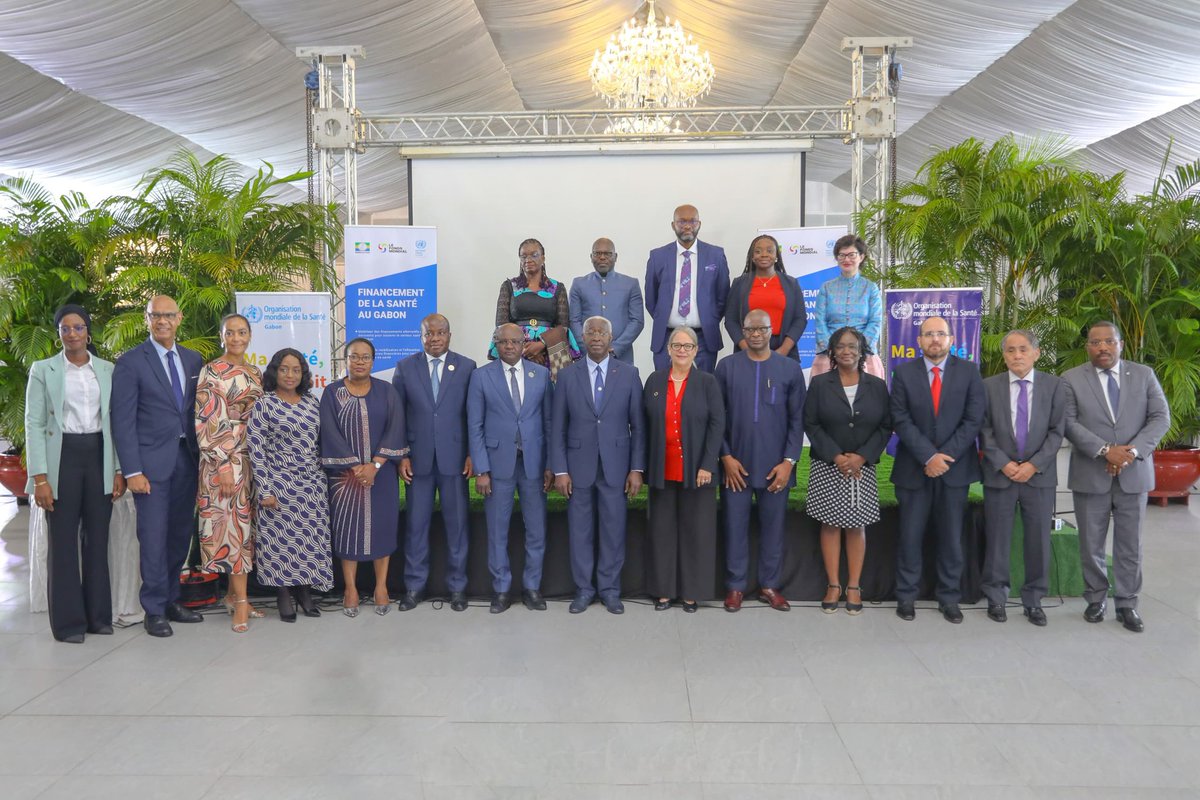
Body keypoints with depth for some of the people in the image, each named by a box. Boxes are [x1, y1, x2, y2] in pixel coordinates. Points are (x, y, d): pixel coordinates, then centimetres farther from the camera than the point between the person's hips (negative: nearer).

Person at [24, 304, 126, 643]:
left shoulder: (108, 370, 8)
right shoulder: (43, 370, 1)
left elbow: (116, 421, 9)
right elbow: (34, 424, -3)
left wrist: (119, 469, 3)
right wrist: (40, 476, -11)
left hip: (99, 457, 2)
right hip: (62, 458, -2)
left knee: (97, 539, 8)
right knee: (63, 541, 3)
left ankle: (98, 615, 18)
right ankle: (68, 621, 12)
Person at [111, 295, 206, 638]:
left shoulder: (194, 360, 10)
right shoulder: (131, 362, -5)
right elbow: (123, 420, -8)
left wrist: (202, 455, 5)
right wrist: (132, 471, -13)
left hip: (187, 458, 5)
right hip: (152, 461, -5)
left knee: (181, 534, 10)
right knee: (154, 537, -2)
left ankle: (171, 600, 23)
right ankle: (154, 610, 10)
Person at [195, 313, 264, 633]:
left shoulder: (256, 373, 13)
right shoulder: (212, 371, -7)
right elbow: (206, 423, -13)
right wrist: (223, 464, -18)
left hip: (253, 458, 7)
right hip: (225, 459, -6)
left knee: (245, 524, 9)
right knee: (234, 524, -5)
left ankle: (233, 593, 19)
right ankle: (241, 602, 1)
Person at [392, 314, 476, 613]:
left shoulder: (467, 367, 1)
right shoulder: (405, 367, 4)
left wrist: (473, 453, -3)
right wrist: (401, 456, -2)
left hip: (454, 458, -1)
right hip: (418, 458, 1)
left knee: (457, 523, 6)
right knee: (416, 524, 7)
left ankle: (457, 586, 18)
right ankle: (414, 586, 19)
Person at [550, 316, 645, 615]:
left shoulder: (629, 374, 2)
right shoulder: (568, 375, 3)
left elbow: (638, 425, 2)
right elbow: (558, 426, 3)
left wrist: (637, 469, -3)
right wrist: (559, 470, -3)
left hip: (615, 465, 0)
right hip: (579, 465, 1)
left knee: (613, 530, 6)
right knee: (579, 531, 7)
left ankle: (610, 589, 20)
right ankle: (583, 589, 20)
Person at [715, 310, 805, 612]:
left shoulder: (791, 368, 2)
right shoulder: (727, 366, 2)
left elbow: (797, 419, 2)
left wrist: (789, 461, -5)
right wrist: (726, 457, -5)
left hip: (776, 466, 0)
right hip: (736, 464, 0)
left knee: (773, 527, 8)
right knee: (735, 526, 5)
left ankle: (770, 585, 21)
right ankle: (736, 586, 17)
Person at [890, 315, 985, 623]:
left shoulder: (968, 372, 2)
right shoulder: (903, 373, 1)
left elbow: (973, 419, -4)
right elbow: (901, 421, -6)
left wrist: (946, 455, -13)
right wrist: (929, 457, -15)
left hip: (955, 467, 1)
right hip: (913, 468, 0)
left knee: (951, 537, 7)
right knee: (910, 536, 5)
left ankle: (949, 598, 18)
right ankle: (906, 596, 16)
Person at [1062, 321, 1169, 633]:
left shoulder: (1144, 374, 4)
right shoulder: (1071, 379, -2)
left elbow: (1161, 418, -2)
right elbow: (1068, 423, -9)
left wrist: (1133, 451, -16)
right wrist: (1105, 450, -19)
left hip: (1134, 473, 1)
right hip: (1090, 475, -1)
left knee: (1130, 544, 7)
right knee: (1091, 544, 8)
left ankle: (1127, 604, 18)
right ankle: (1096, 598, 23)